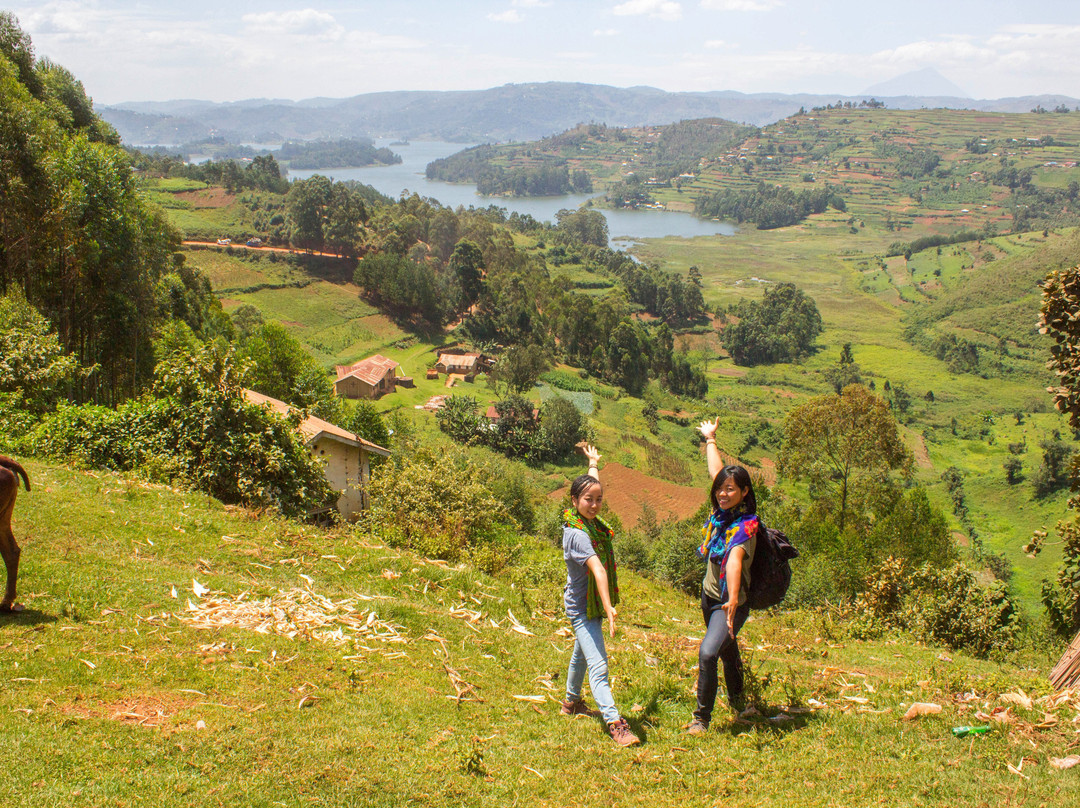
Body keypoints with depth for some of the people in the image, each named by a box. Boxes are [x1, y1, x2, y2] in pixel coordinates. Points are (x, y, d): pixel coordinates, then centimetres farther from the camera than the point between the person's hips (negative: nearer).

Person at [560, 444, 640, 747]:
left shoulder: (591, 521, -3)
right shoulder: (577, 533, -29)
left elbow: (593, 485, 20)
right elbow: (597, 569, -40)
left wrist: (594, 464, 35)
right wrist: (609, 609, -49)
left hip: (592, 605, 10)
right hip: (582, 607, -10)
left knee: (582, 653, 26)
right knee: (598, 665, -15)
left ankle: (572, 702, 45)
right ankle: (615, 723, -20)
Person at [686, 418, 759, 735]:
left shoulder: (745, 525, -24)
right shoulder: (722, 511, -3)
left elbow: (735, 559, -43)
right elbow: (716, 471, 14)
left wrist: (733, 601, -56)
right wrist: (710, 439, 28)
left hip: (730, 601, -8)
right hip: (710, 596, 8)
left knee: (708, 653, -22)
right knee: (727, 650, 26)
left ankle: (701, 718, -8)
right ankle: (737, 700, 49)